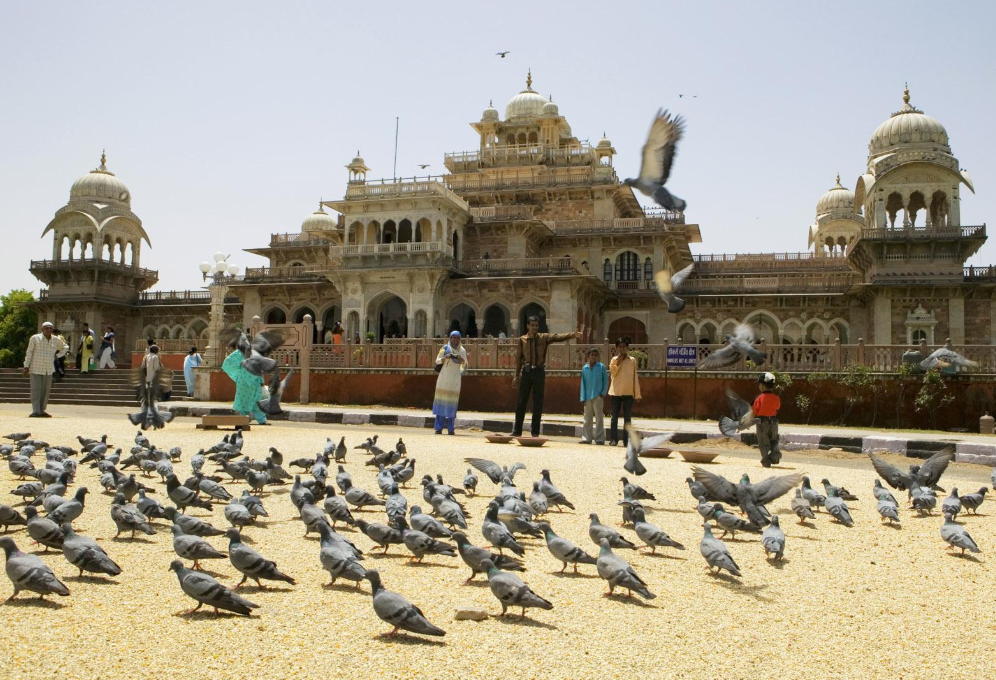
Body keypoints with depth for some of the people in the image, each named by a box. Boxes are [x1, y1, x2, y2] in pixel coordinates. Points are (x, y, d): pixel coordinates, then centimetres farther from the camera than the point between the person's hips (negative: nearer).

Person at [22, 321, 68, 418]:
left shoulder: (56, 340, 5)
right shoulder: (35, 338, -4)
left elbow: (65, 347, 23)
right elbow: (29, 352, -3)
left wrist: (57, 356, 9)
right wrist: (26, 366, -8)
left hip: (48, 370, 4)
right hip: (36, 369, -4)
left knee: (45, 391, 5)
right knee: (36, 390, -8)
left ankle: (42, 410, 12)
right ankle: (35, 411, -10)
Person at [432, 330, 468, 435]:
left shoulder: (462, 350, 8)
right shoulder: (445, 348, 4)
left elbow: (465, 366, 8)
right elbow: (437, 361, 0)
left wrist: (462, 360, -14)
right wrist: (445, 357, -19)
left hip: (455, 378, 1)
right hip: (444, 377, -1)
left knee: (452, 402, -2)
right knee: (441, 400, -4)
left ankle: (450, 428, 1)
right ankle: (439, 427, -3)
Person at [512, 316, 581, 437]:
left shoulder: (544, 338, 1)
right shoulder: (522, 340, 4)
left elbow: (558, 337, -13)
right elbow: (518, 357, 8)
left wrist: (573, 335, -29)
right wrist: (517, 375, 8)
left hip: (539, 371, 0)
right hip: (526, 371, 1)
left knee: (538, 403, 2)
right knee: (521, 402, 3)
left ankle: (535, 432, 10)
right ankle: (517, 431, 11)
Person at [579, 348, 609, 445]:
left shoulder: (601, 367, -1)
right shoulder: (584, 368, 4)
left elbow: (606, 381, 4)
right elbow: (583, 383, 6)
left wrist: (603, 393, -7)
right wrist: (583, 397, 1)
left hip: (598, 396, -3)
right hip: (587, 397, 3)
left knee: (599, 418, -1)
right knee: (587, 418, 8)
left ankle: (599, 438, 2)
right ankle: (587, 438, 14)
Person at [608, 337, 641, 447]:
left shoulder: (632, 360, 5)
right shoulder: (614, 359, 6)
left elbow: (635, 377, 4)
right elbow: (612, 372, -10)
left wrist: (637, 394, 0)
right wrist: (618, 360, -14)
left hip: (628, 392, 0)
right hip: (616, 392, 0)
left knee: (627, 418, 2)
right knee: (614, 417, 3)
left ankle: (626, 440, 5)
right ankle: (613, 439, 7)